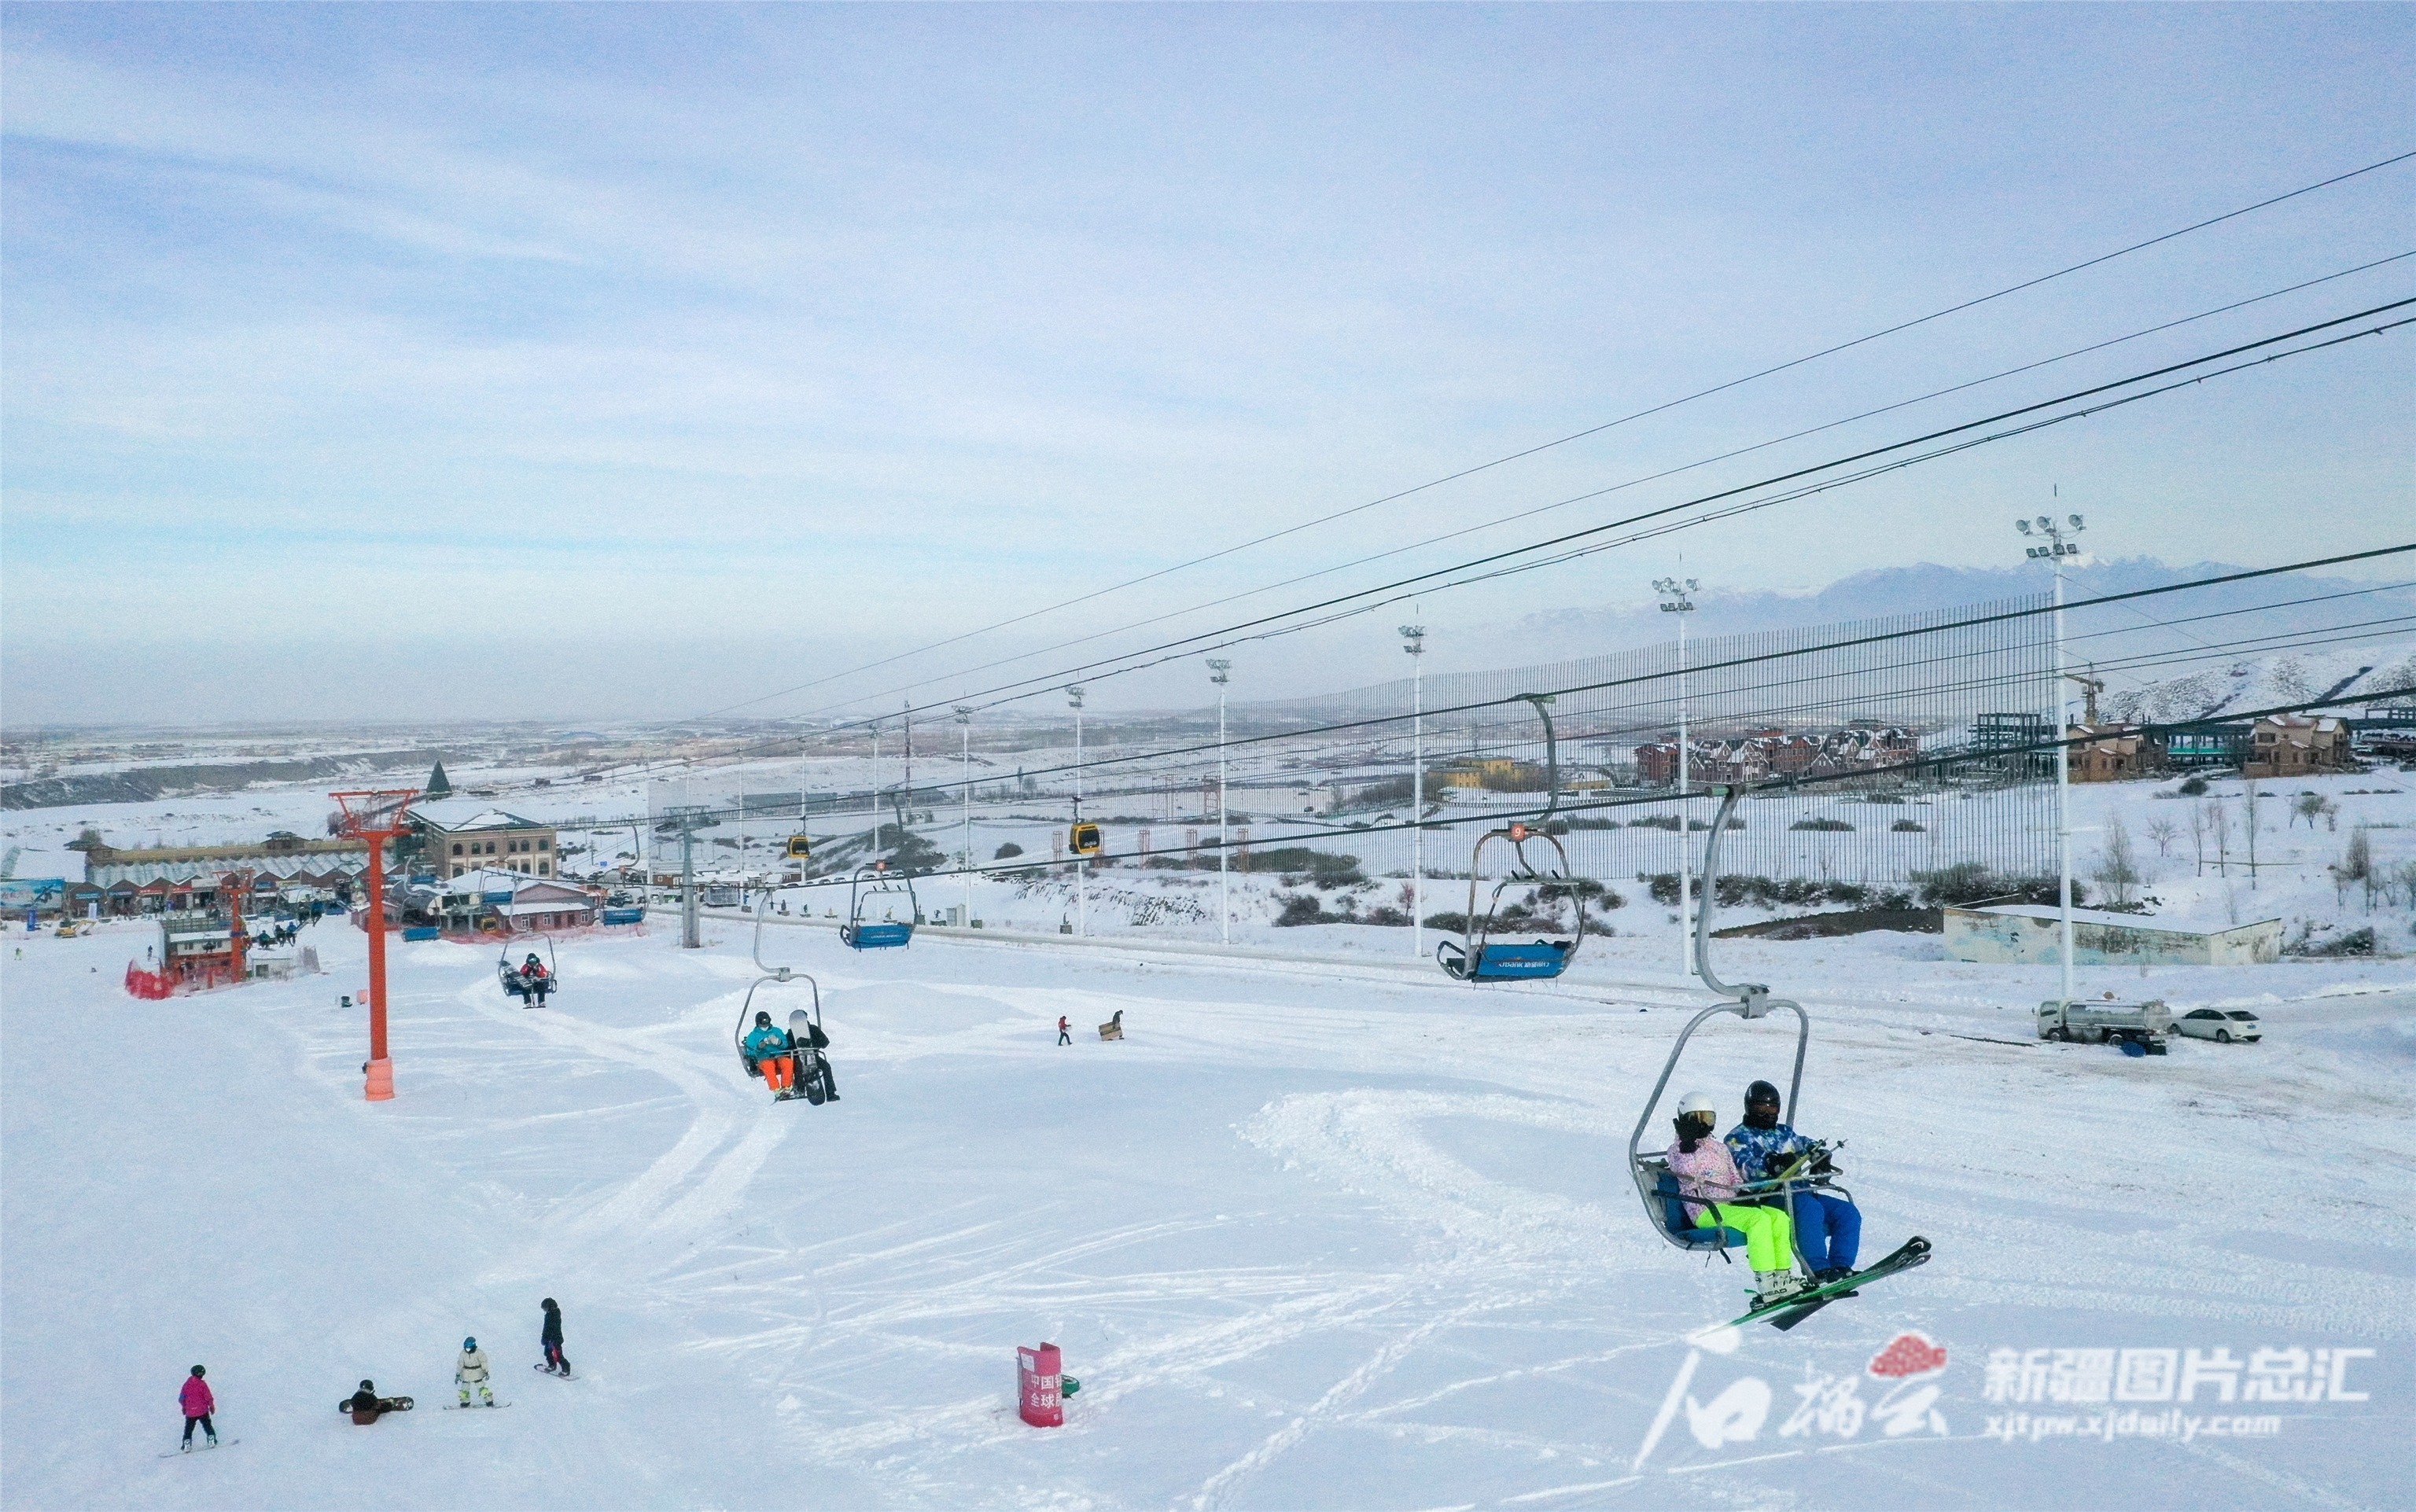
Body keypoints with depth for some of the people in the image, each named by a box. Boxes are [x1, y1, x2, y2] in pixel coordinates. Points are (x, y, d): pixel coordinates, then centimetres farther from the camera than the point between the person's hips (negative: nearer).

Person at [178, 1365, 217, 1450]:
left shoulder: (187, 1384, 1)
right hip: (202, 1411, -2)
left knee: (188, 1430, 14)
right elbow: (208, 1397, -8)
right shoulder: (202, 1384, -10)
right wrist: (211, 1406, 7)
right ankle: (212, 1441, 7)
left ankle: (187, 1445, 4)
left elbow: (181, 1398, 8)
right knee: (207, 1426, 12)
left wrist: (184, 1407, 25)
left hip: (190, 1412, 2)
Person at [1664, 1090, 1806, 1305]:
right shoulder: (1678, 1150, 7)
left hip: (1730, 1205, 7)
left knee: (1780, 1218, -15)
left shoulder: (1720, 1148, 26)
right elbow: (1685, 1173, -13)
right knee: (1759, 1219, -30)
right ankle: (1765, 1284, -33)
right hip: (1705, 1211, -7)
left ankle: (1782, 1275, -15)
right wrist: (1689, 1145, -14)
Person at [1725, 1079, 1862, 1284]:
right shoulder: (1738, 1137, 6)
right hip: (1768, 1198, -7)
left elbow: (1807, 1145, 17)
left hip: (1801, 1193, 7)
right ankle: (1818, 1270, -36)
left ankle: (1841, 1267, -15)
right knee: (1810, 1208, -34)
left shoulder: (1785, 1133, 28)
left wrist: (1820, 1156, -8)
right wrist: (1772, 1163, -31)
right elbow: (1746, 1168, -12)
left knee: (1848, 1212, -9)